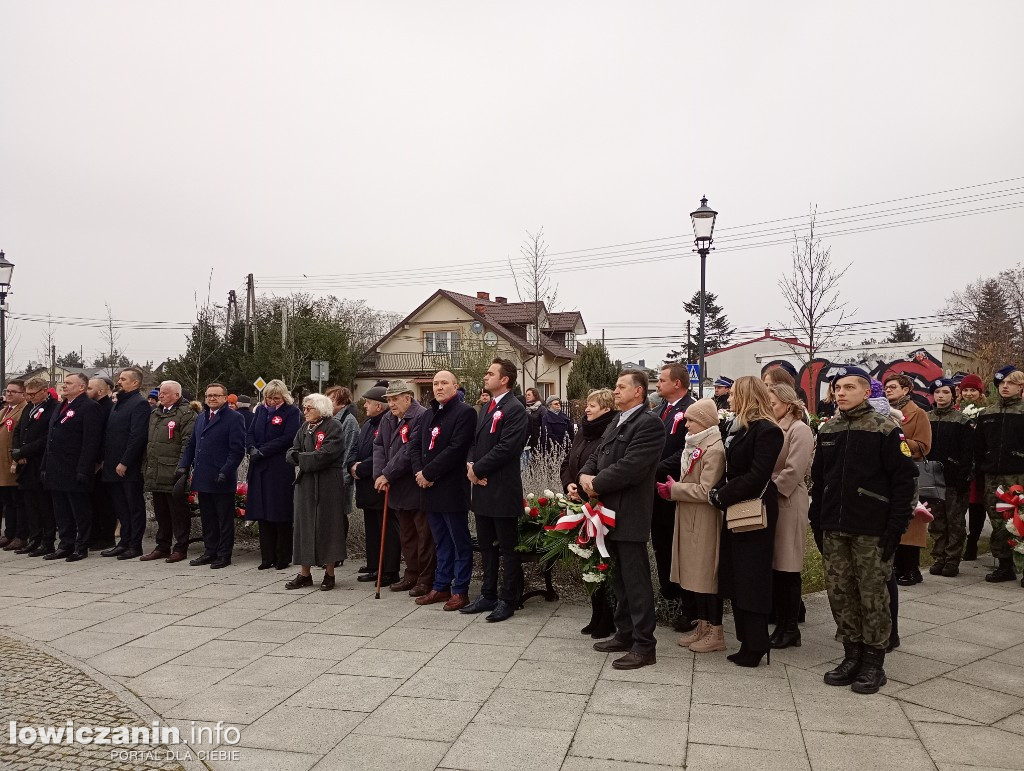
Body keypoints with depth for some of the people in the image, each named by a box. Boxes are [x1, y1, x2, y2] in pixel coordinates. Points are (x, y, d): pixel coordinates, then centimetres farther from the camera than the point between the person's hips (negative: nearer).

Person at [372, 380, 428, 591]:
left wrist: (387, 475, -18)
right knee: (406, 533, 17)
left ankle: (426, 579, 9)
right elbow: (379, 446, 6)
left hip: (418, 487, -8)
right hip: (398, 488, 8)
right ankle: (412, 573, 29)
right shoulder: (388, 419, 10)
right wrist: (379, 475, -9)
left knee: (424, 534, 0)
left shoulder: (421, 417, -17)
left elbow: (409, 451, -22)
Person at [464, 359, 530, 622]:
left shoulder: (515, 409, -12)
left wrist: (478, 469, -14)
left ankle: (508, 600, 12)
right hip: (483, 488, 9)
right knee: (486, 545, 16)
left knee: (508, 547, 3)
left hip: (503, 490, -9)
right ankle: (488, 595, 27)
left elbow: (505, 448, -21)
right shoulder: (488, 408, 17)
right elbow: (476, 442, 17)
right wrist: (471, 464, -3)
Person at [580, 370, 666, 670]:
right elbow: (596, 457, 17)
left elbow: (630, 467, -22)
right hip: (610, 511, 9)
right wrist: (585, 476, -4)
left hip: (629, 514, -9)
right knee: (620, 579, 18)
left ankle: (644, 646, 7)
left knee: (636, 581, -2)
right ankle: (624, 634, 29)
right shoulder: (615, 424, 17)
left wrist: (597, 484, -13)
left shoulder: (649, 423, -14)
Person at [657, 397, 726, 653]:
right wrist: (672, 488, 3)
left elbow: (705, 490, -21)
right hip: (689, 519, 9)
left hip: (704, 522, -9)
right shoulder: (695, 445, 14)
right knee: (694, 573, 14)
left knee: (706, 574, 0)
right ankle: (702, 625, 25)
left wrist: (674, 489, -13)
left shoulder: (714, 449, -17)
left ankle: (715, 632, 11)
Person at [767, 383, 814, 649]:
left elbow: (793, 471, -16)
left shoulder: (799, 429, -8)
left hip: (788, 503, -7)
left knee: (787, 569, 0)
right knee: (774, 567, 10)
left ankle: (790, 628, 11)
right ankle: (780, 625, 19)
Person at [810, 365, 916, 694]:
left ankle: (873, 662, 16)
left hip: (871, 531, -5)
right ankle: (852, 655, 23)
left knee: (873, 594, 3)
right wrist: (817, 523, 10)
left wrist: (895, 527, -13)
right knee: (840, 593, 9)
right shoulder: (828, 430, 10)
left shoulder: (885, 430, -6)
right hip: (834, 530, 5)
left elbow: (904, 480, -9)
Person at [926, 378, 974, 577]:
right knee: (936, 522, 8)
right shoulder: (926, 419, 9)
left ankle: (952, 561, 10)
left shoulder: (962, 420, -2)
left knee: (955, 522, 3)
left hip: (954, 480, -3)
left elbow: (968, 453, -7)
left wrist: (963, 479, -14)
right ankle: (938, 559, 16)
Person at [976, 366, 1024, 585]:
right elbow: (979, 446, 15)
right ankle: (1005, 566, 18)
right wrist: (980, 469, 8)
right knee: (997, 522, 8)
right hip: (993, 477, 5)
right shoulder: (986, 414, 14)